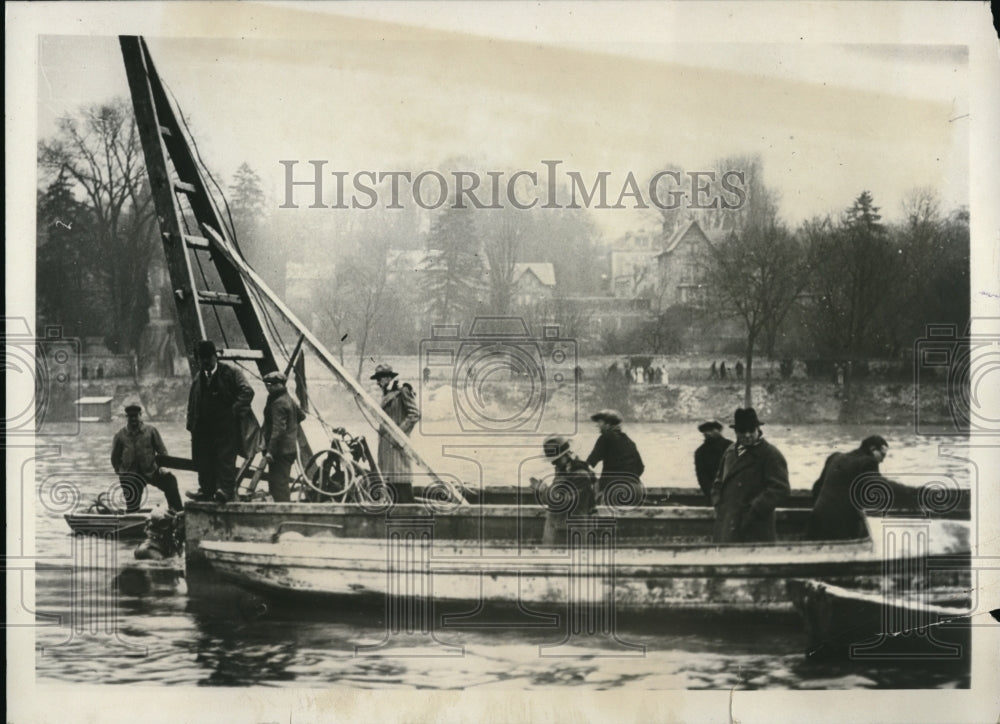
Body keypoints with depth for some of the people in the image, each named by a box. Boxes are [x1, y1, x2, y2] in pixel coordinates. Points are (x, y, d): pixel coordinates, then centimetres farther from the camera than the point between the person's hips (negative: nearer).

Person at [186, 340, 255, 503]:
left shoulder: (230, 373, 0)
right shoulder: (198, 379, 17)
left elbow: (247, 391, -9)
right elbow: (192, 404, 21)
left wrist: (235, 410, -18)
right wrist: (192, 425, 10)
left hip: (226, 427, -5)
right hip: (204, 428, 5)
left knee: (225, 458, -10)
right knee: (204, 459, 3)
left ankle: (226, 490, -13)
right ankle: (207, 490, 9)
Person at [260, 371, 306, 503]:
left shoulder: (278, 403, -18)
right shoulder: (288, 399, 13)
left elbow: (278, 429, -24)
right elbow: (301, 415, 27)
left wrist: (270, 450, -25)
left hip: (281, 451, -10)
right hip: (290, 449, 10)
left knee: (278, 486, -9)